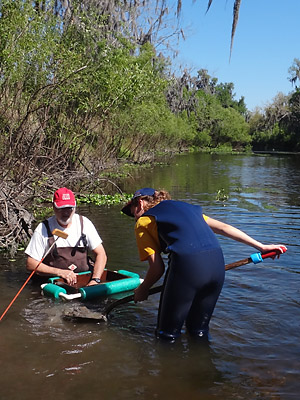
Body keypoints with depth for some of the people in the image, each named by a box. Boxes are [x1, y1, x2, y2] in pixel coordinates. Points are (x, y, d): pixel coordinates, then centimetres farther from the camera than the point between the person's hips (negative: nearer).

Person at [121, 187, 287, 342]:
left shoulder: (143, 222, 13)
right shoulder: (186, 207, 30)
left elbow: (157, 268, 7)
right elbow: (223, 227, 24)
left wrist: (142, 290, 26)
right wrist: (261, 247, 27)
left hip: (186, 265, -6)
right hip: (217, 264, 6)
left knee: (167, 334, 12)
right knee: (199, 330, 25)